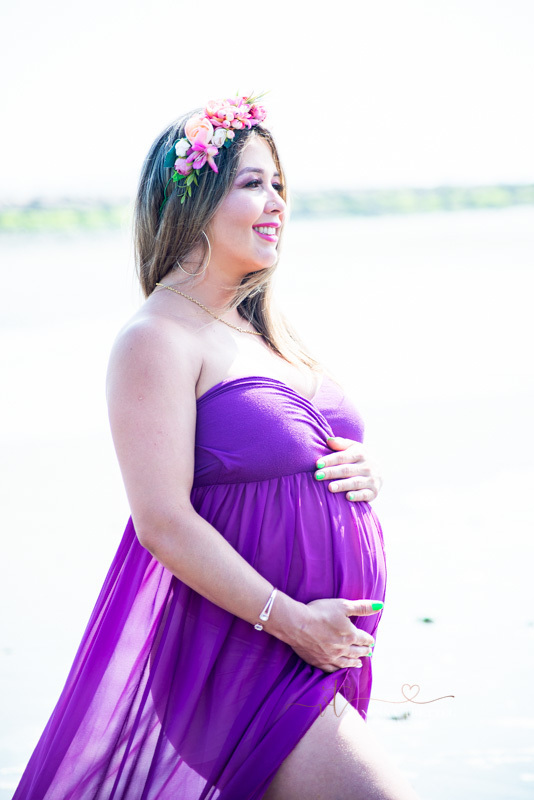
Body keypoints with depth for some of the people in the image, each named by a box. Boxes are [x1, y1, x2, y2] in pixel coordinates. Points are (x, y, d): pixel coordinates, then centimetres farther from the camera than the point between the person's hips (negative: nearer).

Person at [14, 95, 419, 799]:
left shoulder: (263, 329, 15)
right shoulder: (159, 338, -13)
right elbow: (162, 523, -19)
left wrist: (361, 478, 1)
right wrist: (289, 618, -21)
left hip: (321, 644, 8)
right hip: (241, 651, -8)